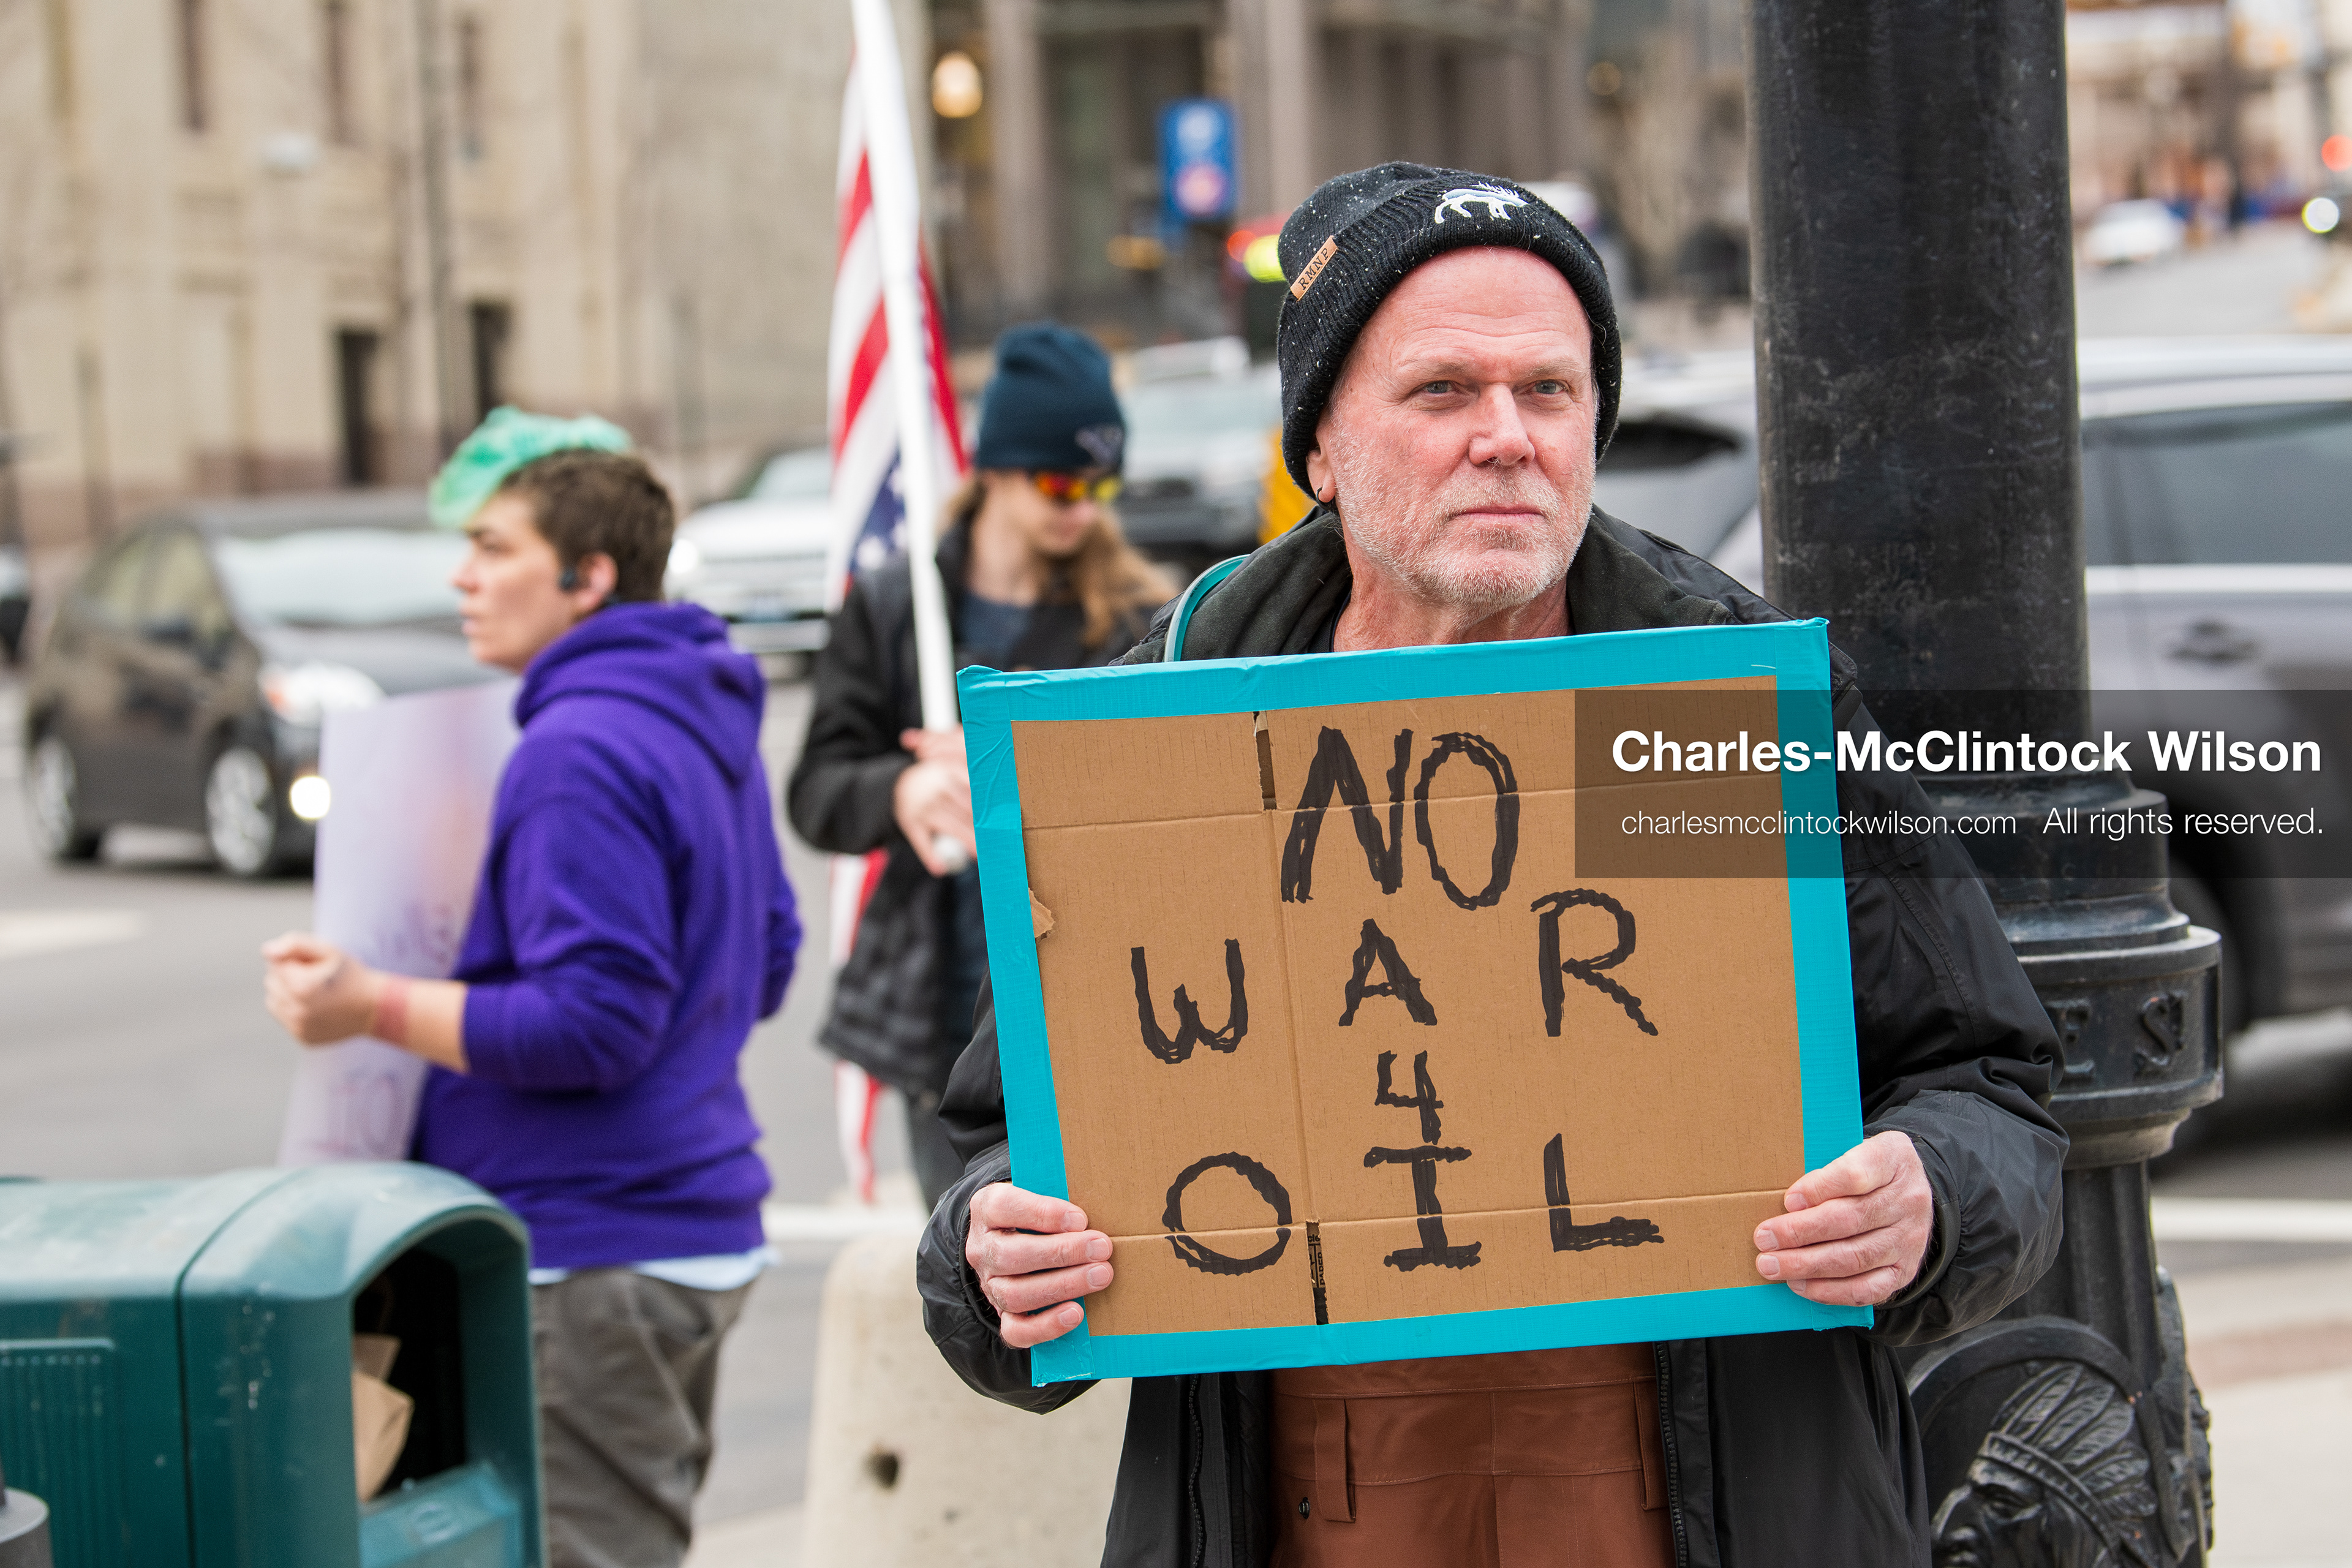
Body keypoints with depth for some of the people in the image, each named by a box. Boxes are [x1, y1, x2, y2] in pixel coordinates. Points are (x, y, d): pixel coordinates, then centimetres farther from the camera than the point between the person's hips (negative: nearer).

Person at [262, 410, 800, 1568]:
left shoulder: (579, 749, -19)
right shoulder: (707, 724, 13)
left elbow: (592, 1027, -23)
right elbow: (764, 968, 21)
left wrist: (374, 1007, -18)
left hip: (593, 1260, -11)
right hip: (696, 1233, 11)